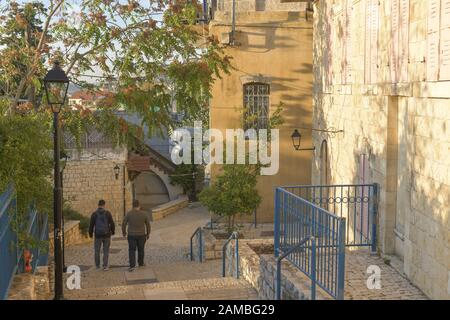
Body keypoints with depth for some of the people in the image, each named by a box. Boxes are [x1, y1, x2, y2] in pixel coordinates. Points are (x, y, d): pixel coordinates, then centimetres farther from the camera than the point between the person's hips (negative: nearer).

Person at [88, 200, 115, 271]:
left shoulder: (94, 214, -6)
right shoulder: (107, 213, -6)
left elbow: (91, 225, -4)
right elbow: (112, 223, -4)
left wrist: (90, 233, 10)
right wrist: (113, 231, 13)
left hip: (98, 235, 0)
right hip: (106, 235, 0)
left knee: (97, 251, 14)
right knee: (106, 251, 7)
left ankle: (97, 265, 23)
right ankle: (105, 266, 2)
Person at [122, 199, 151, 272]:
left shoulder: (129, 214, -10)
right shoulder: (144, 214, -9)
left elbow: (124, 224, -3)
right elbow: (148, 225, -3)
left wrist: (124, 232, 15)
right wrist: (148, 234, 11)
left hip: (131, 235, -1)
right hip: (141, 235, 1)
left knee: (132, 250, 7)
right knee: (141, 249, 20)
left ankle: (132, 266, -4)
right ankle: (141, 263, 33)